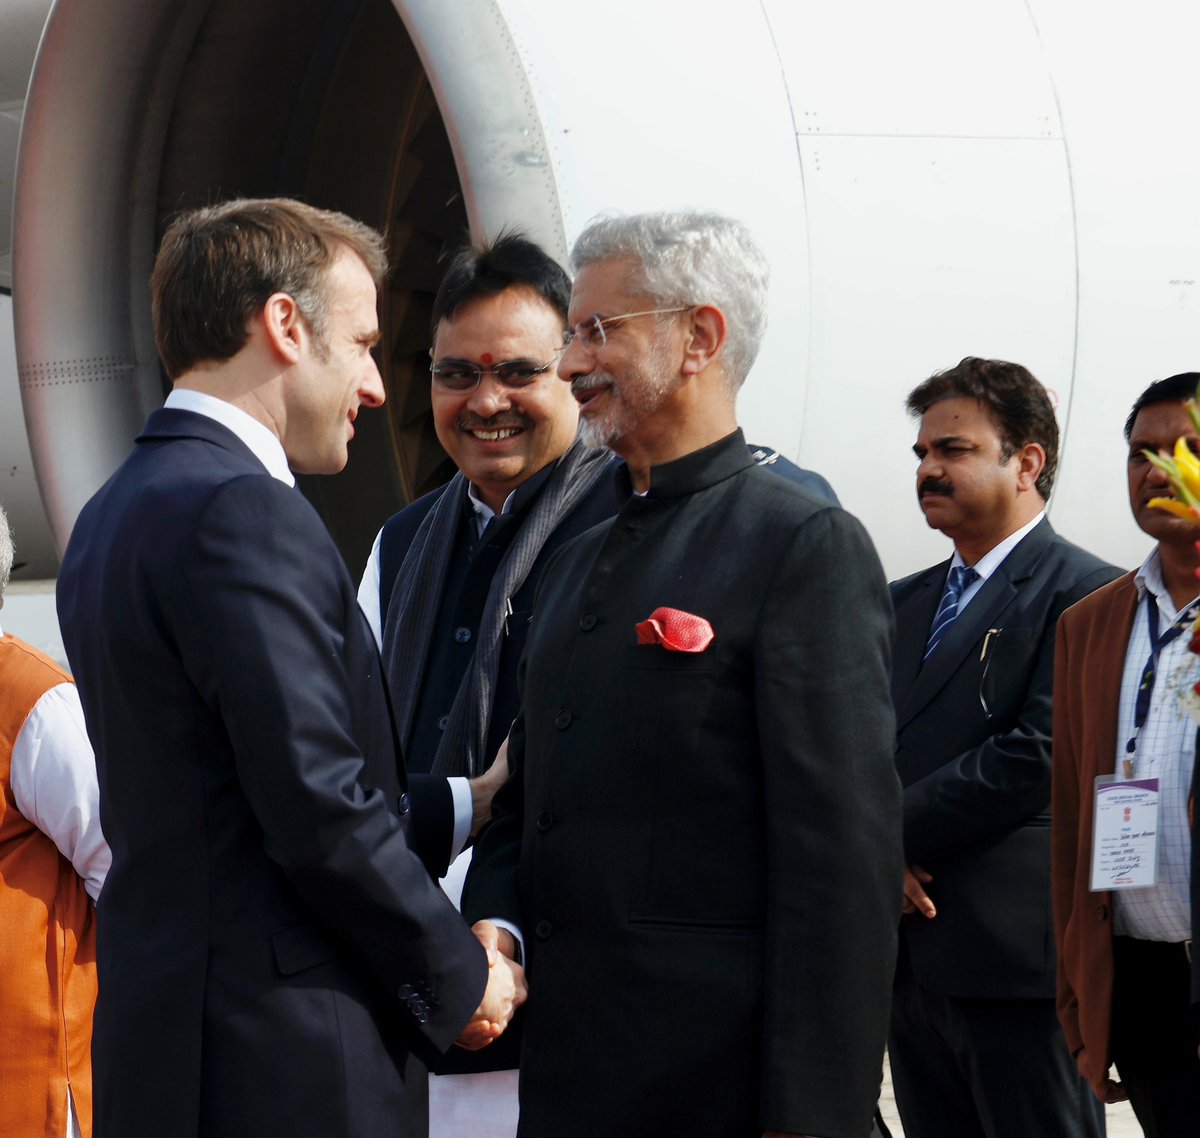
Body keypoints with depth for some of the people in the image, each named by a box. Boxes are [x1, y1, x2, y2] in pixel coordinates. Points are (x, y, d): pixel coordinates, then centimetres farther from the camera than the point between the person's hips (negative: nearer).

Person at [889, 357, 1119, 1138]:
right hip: (911, 954, 7)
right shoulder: (905, 604, 18)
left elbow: (1041, 753, -17)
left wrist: (895, 832, -12)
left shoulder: (1088, 595, -7)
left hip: (1018, 955, -7)